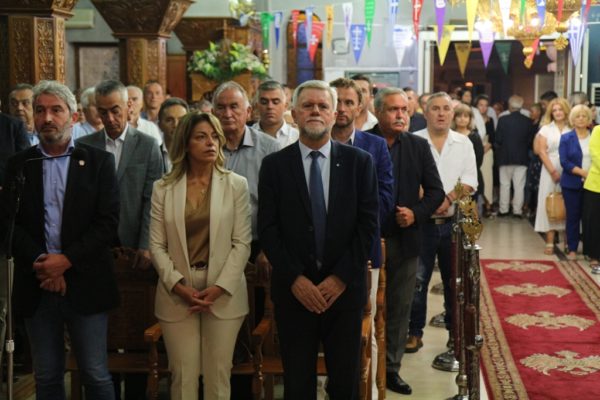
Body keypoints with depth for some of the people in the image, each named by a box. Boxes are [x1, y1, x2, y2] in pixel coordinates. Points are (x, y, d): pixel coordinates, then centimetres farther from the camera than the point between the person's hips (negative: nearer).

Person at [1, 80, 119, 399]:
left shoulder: (98, 162, 2)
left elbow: (108, 222, -5)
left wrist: (66, 260, -15)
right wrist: (42, 265, -13)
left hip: (85, 285, -2)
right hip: (36, 287, 2)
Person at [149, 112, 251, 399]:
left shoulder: (236, 185, 0)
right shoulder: (163, 188, 4)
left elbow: (242, 243, -2)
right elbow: (157, 245, 1)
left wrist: (219, 287, -12)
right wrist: (178, 285, -11)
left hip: (223, 294, -1)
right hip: (177, 295, 1)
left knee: (218, 376, 4)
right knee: (183, 376, 5)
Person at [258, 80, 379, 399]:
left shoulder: (359, 161, 3)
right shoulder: (274, 165, 3)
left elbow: (368, 224, -1)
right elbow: (268, 229, -2)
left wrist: (341, 277, -9)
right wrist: (295, 279, -11)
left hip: (344, 288, 0)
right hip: (293, 290, 0)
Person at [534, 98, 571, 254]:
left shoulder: (572, 129, 4)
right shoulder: (546, 128, 6)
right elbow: (542, 151, 0)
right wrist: (553, 171, -8)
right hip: (550, 172, 0)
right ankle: (550, 242, 2)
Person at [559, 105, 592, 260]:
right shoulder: (566, 138, 2)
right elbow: (565, 162, -7)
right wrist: (583, 172, -17)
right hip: (572, 184, -1)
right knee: (573, 216, 4)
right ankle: (572, 249, 14)